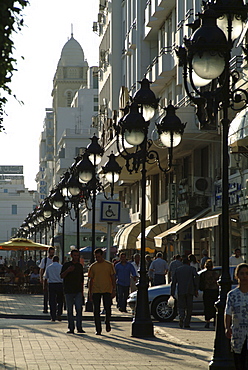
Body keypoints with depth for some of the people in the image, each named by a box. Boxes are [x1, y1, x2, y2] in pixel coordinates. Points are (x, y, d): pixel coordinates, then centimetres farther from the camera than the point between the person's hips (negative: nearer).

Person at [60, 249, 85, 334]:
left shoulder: (80, 266, 13)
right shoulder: (66, 265, 2)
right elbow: (61, 276, -6)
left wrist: (82, 291, 15)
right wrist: (67, 271, -24)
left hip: (78, 291, 2)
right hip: (68, 291, -2)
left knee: (79, 309, -7)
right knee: (70, 310, 2)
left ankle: (79, 327, -4)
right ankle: (71, 328, 7)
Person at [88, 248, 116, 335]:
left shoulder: (109, 265, 4)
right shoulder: (92, 267, 8)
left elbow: (113, 278, 6)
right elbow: (91, 280, 11)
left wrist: (114, 290, -2)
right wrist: (90, 293, 7)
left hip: (107, 290, -1)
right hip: (96, 291, 2)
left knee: (107, 308, -7)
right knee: (96, 311, -2)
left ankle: (107, 324, 21)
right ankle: (98, 329, 4)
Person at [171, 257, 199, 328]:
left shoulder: (177, 269, 13)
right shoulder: (192, 269, 8)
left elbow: (173, 282, 10)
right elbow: (196, 278, -7)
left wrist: (172, 293, 11)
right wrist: (196, 289, -4)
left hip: (181, 291, 1)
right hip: (189, 291, -1)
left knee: (181, 306, 4)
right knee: (189, 307, 8)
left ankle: (181, 317, -25)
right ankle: (186, 323, 6)